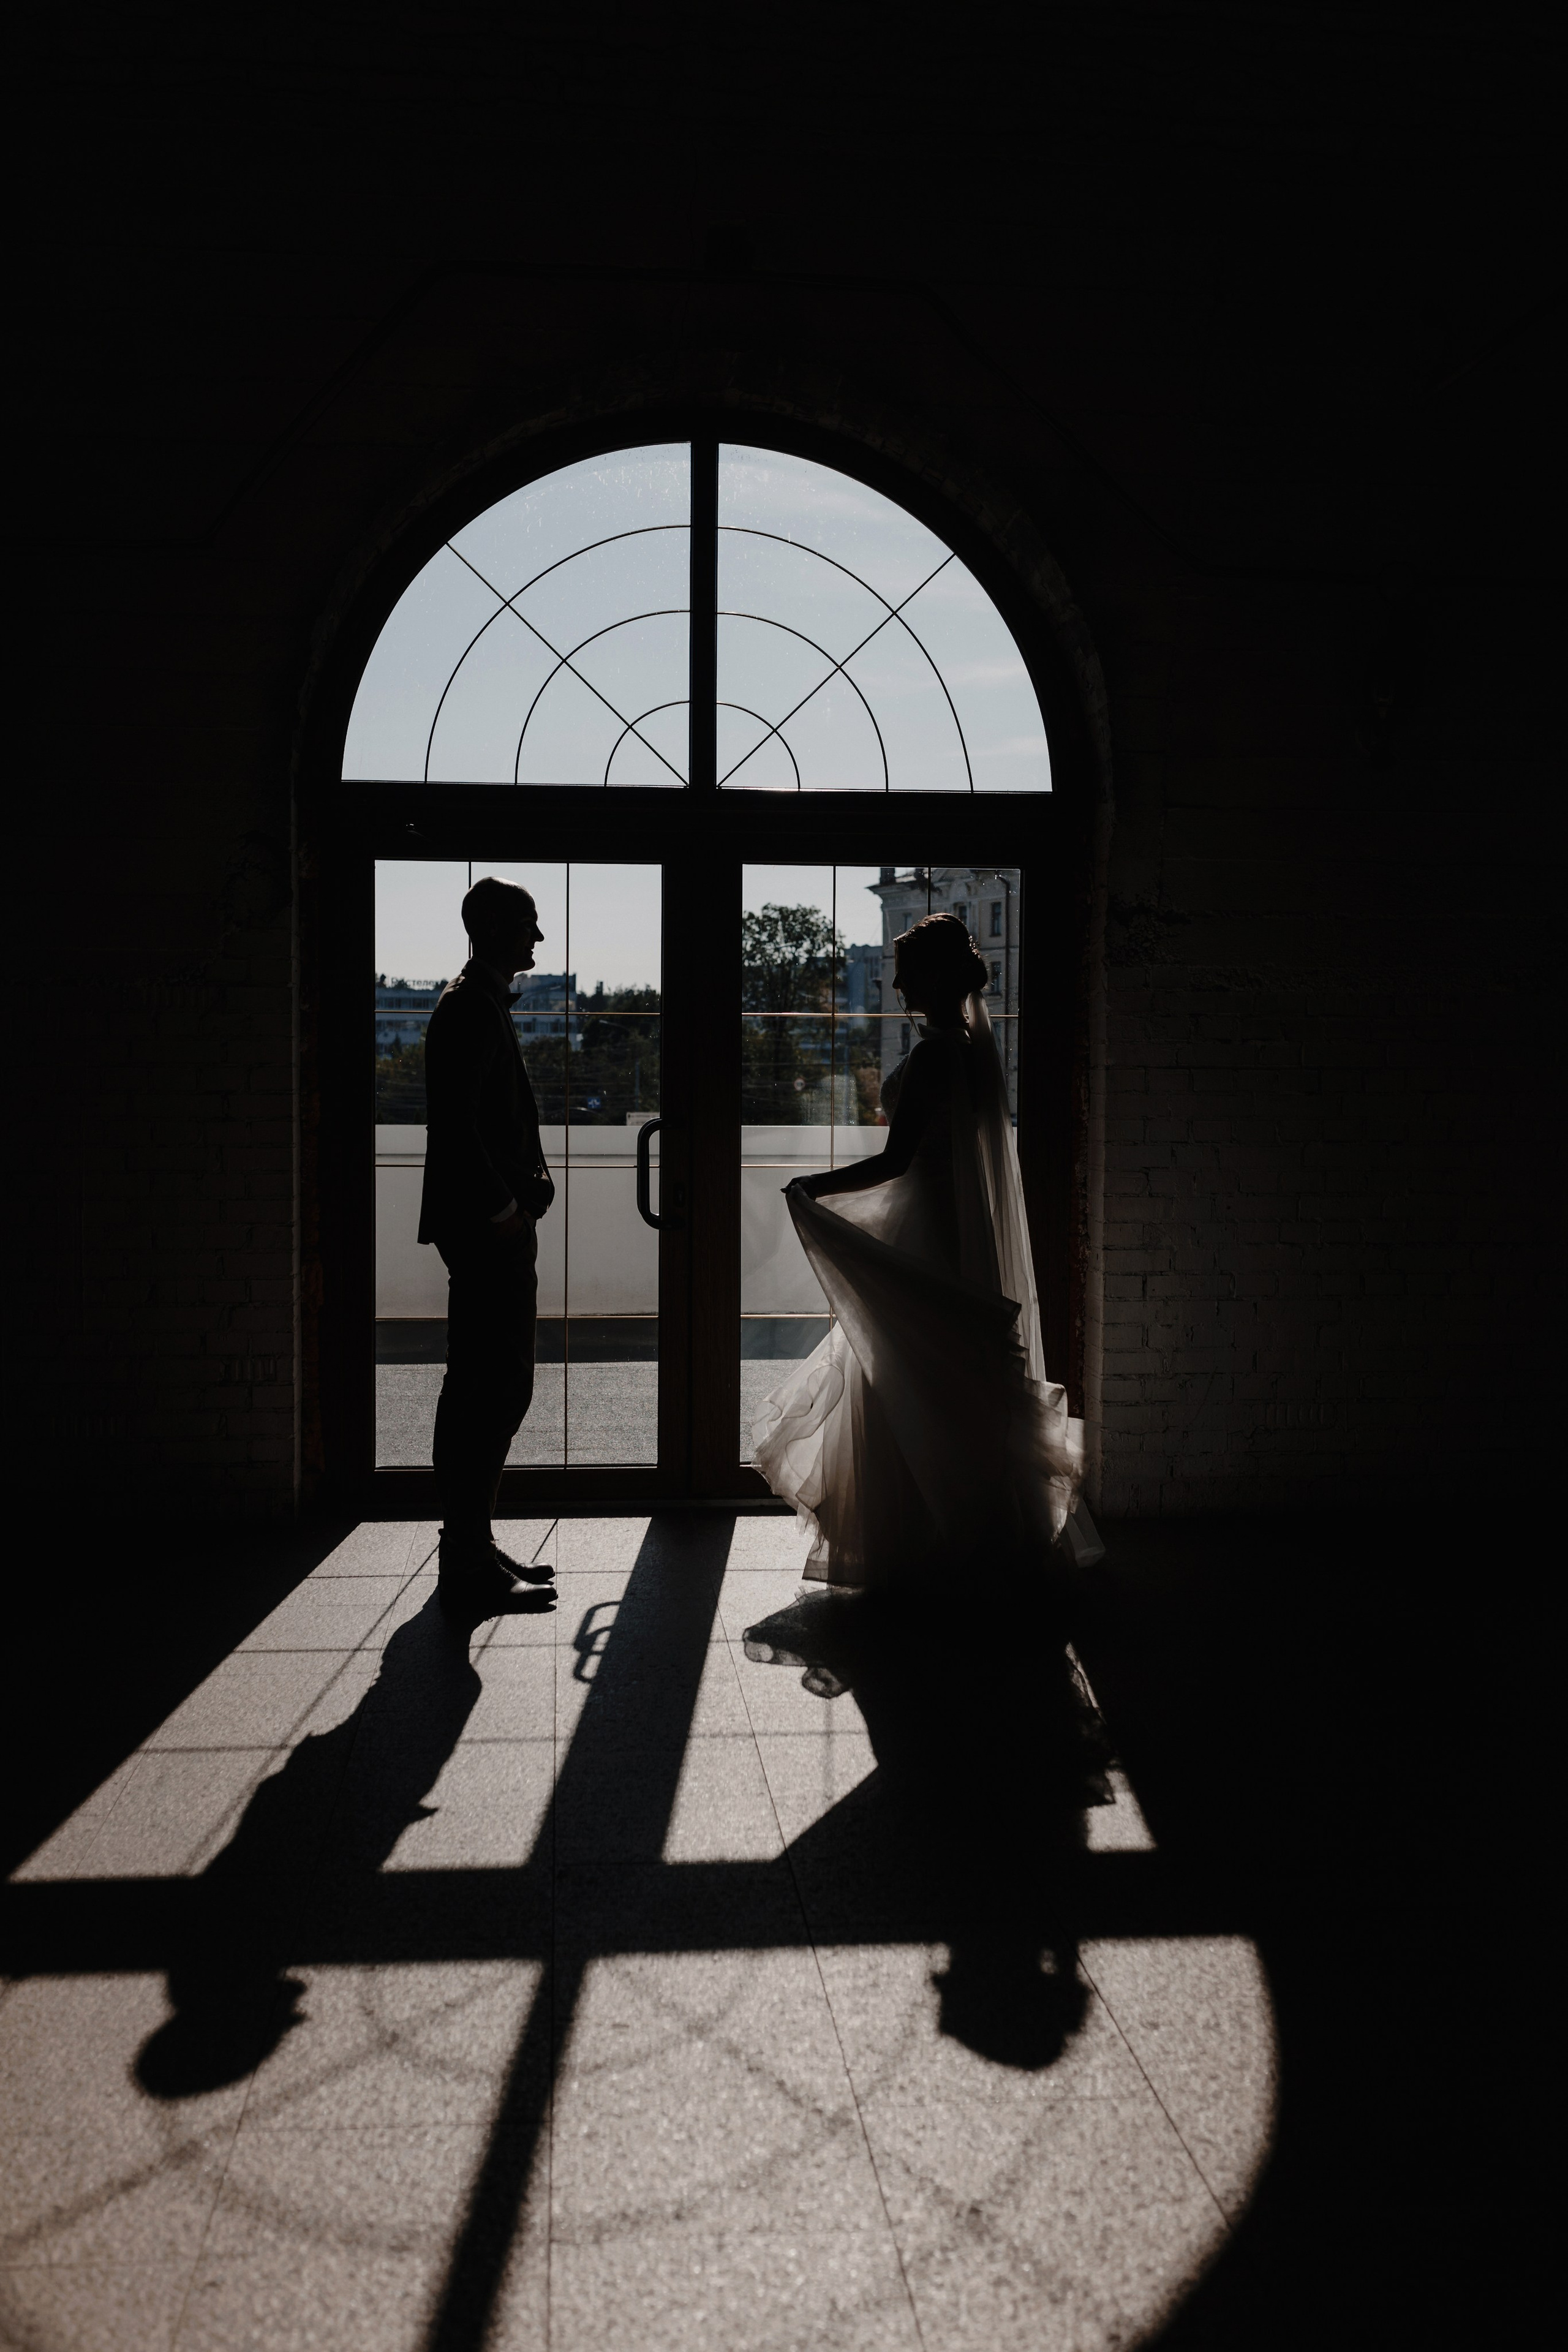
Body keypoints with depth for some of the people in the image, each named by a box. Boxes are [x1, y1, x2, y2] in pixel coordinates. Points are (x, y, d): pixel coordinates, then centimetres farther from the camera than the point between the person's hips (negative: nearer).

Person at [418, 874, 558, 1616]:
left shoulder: (483, 1004, 20)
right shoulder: (470, 1006, -12)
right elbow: (457, 1123, -21)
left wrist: (529, 1182, 12)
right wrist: (502, 1209, -19)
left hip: (496, 1227, 11)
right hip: (486, 1228, -11)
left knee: (486, 1388, 15)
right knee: (489, 1391, -8)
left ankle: (470, 1542, 24)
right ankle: (469, 1566, -3)